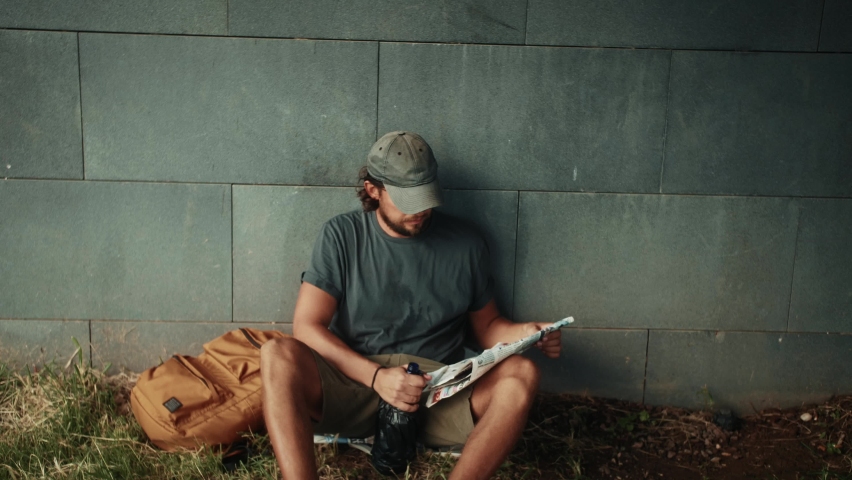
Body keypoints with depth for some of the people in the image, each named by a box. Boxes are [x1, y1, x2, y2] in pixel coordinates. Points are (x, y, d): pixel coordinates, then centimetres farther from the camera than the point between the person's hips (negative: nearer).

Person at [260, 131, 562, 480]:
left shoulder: (464, 244, 8)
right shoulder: (341, 236, 2)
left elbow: (486, 325, 17)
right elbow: (307, 326, -5)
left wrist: (527, 333, -7)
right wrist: (375, 375, -21)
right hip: (355, 380, -1)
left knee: (522, 373, -26)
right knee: (277, 356, -29)